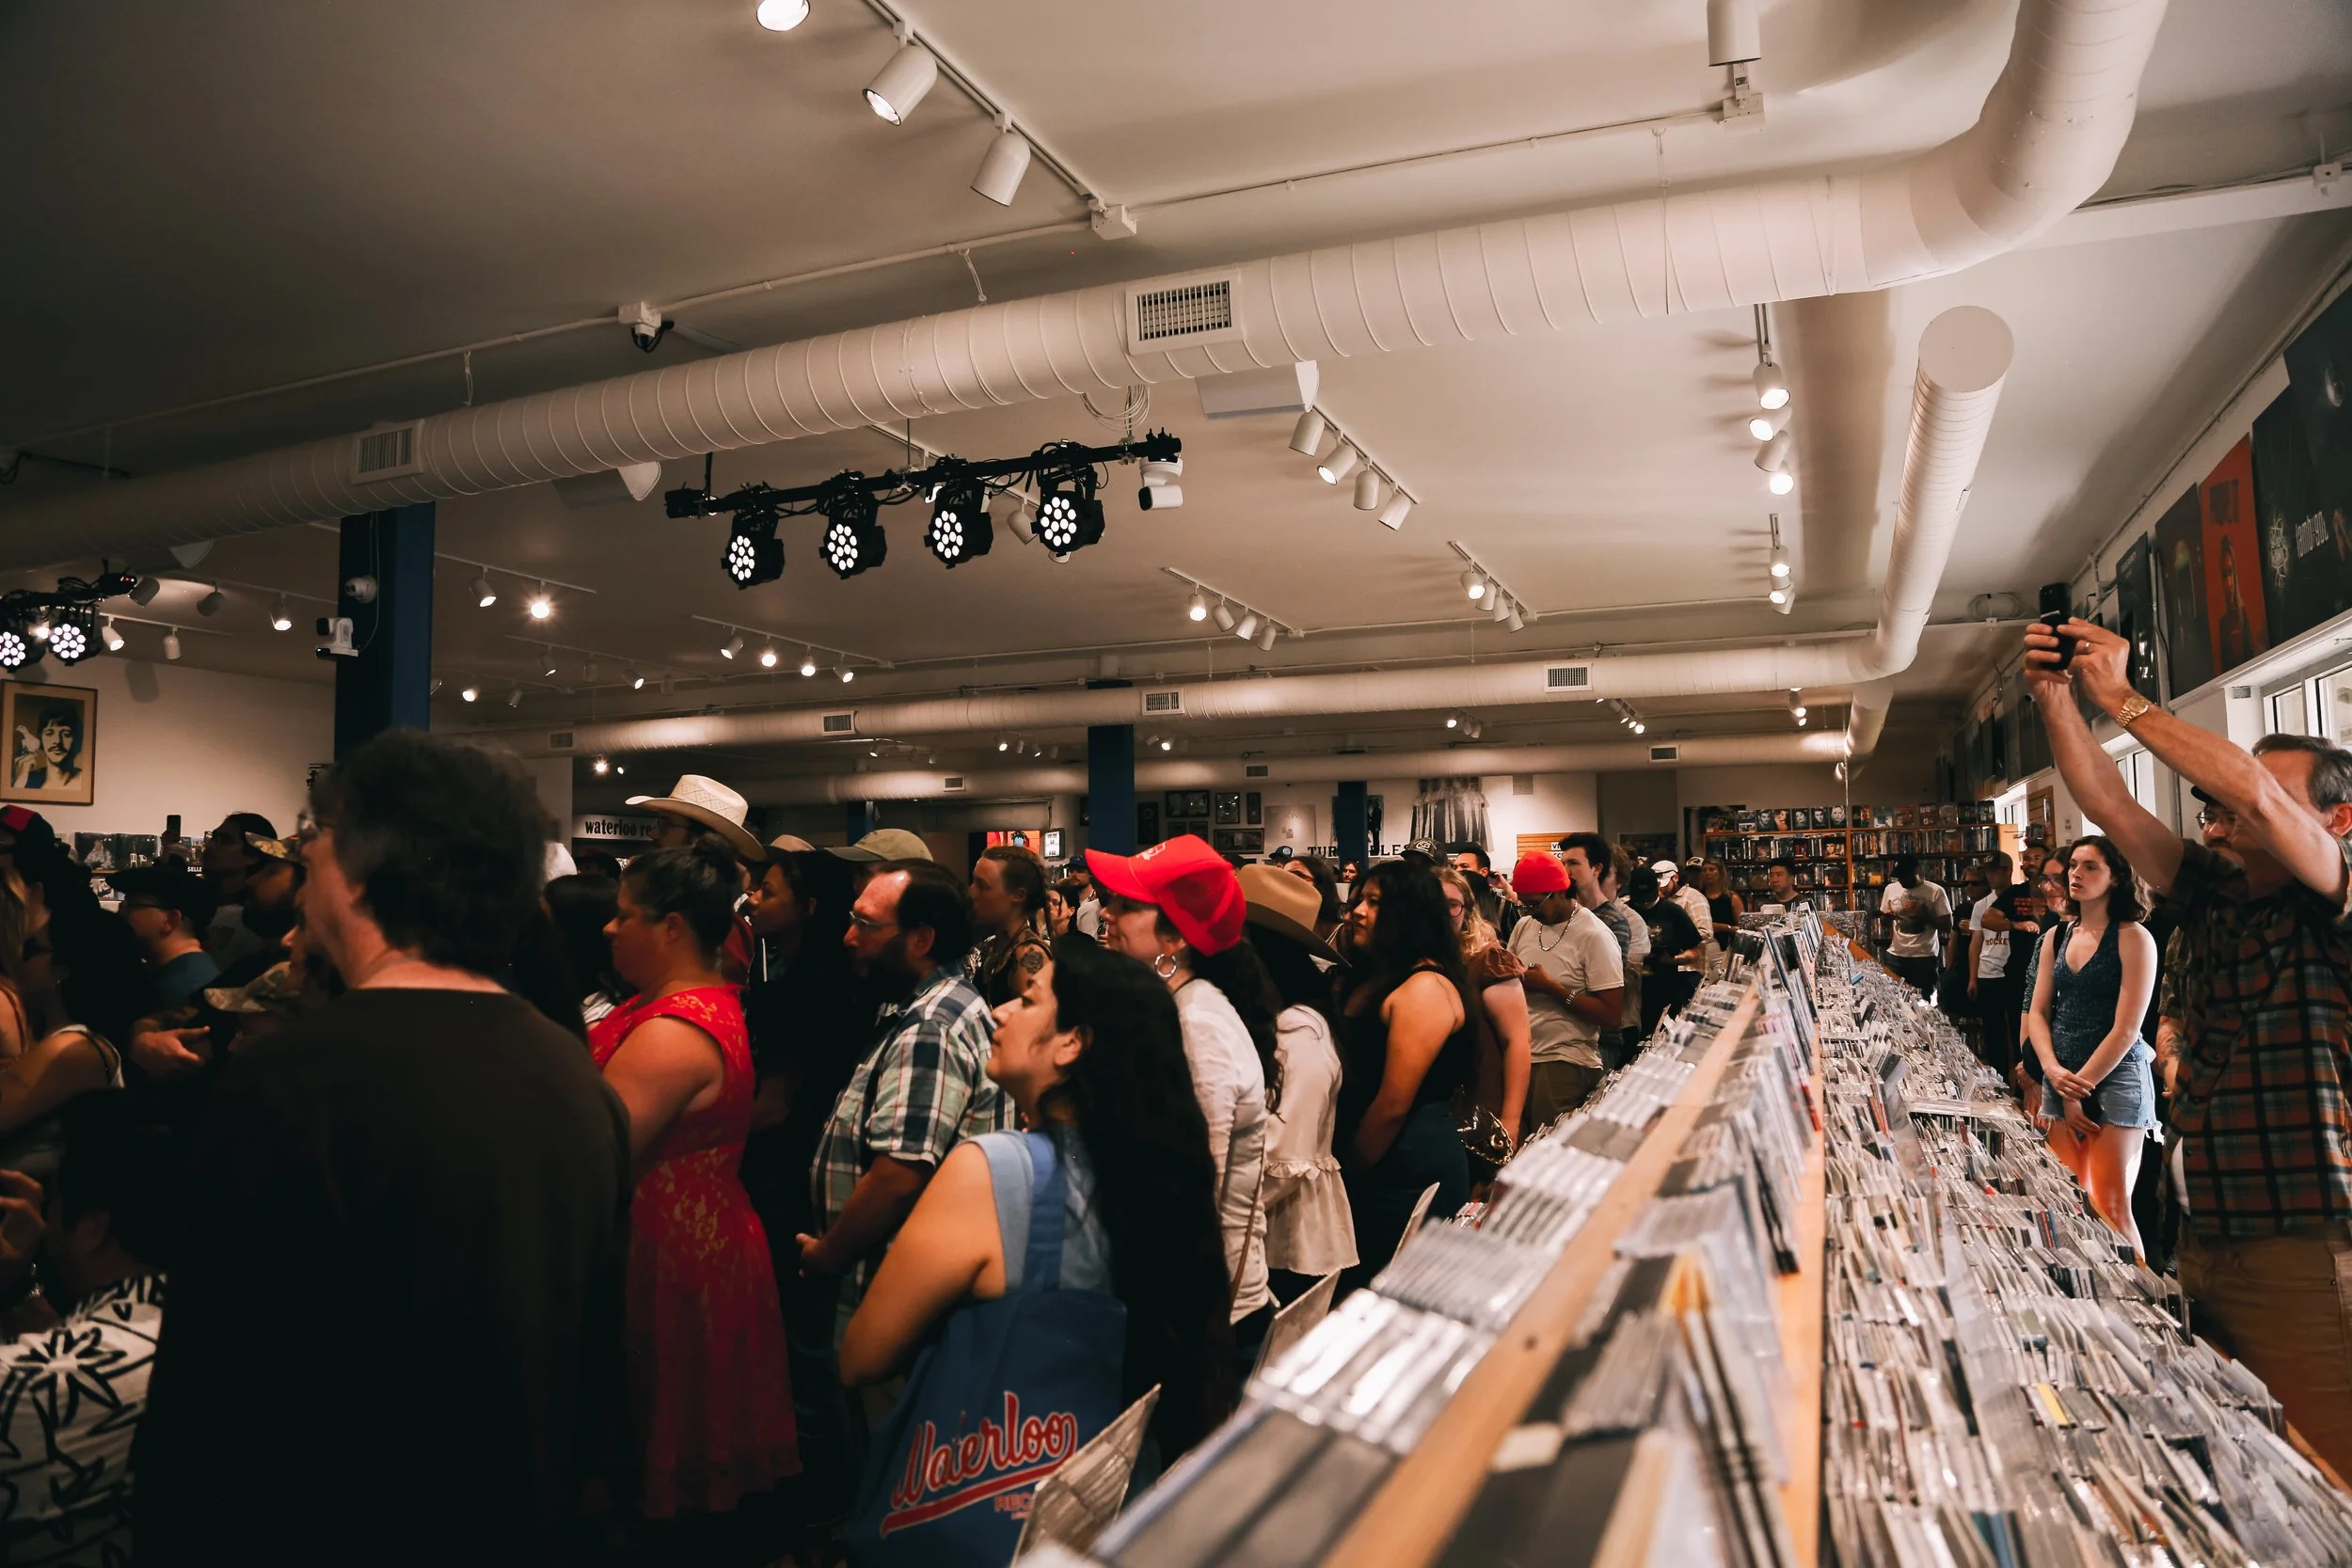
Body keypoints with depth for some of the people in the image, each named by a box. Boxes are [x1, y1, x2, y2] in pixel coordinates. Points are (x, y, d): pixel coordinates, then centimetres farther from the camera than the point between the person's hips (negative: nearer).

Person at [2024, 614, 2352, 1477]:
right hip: (2206, 1236, 6)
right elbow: (2108, 803, 5)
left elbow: (2253, 792, -23)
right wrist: (2056, 699, -5)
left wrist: (2121, 699, -20)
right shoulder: (2214, 891, 10)